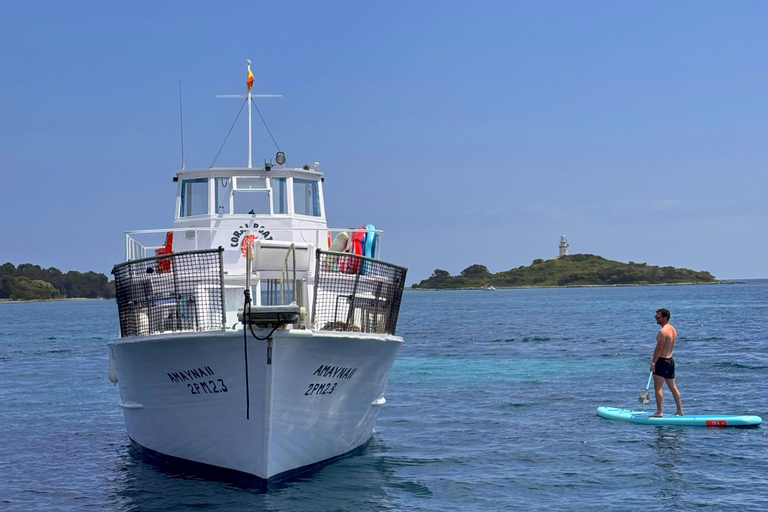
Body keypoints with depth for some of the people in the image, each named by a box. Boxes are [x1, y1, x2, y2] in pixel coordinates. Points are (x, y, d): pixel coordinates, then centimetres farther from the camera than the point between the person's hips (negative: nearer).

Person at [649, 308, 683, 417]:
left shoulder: (663, 331, -18)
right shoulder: (673, 330, 11)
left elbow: (659, 348, -21)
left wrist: (653, 363, -16)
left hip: (662, 361, -9)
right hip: (671, 360, 9)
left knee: (658, 388, -4)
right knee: (672, 387, 16)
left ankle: (659, 412, -4)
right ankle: (680, 410, 22)